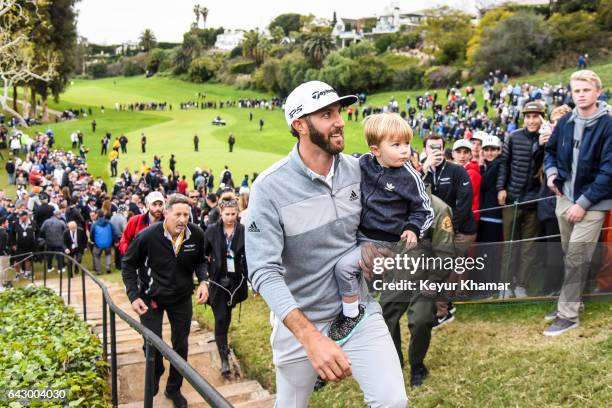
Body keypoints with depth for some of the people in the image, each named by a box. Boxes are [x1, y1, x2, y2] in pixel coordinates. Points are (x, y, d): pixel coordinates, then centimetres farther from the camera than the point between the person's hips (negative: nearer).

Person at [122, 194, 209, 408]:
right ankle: (154, 377, 38)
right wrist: (134, 296, -16)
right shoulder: (147, 236, -24)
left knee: (181, 345, 12)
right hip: (151, 297, -2)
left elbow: (200, 261, 2)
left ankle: (174, 389, 33)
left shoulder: (196, 235, -18)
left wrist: (203, 281, -17)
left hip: (182, 298, 2)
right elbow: (128, 265, -9)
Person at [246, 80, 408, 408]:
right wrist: (311, 337, -37)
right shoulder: (270, 187, -20)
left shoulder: (358, 170, -6)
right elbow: (264, 272, -27)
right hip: (298, 320, -2)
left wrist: (369, 244, -8)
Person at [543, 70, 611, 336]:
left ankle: (568, 315, 6)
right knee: (570, 257, 17)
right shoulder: (565, 122, 3)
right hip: (565, 199, 6)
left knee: (576, 259, -4)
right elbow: (551, 150, 20)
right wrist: (551, 172, 0)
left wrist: (584, 203, -19)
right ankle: (571, 301, 32)